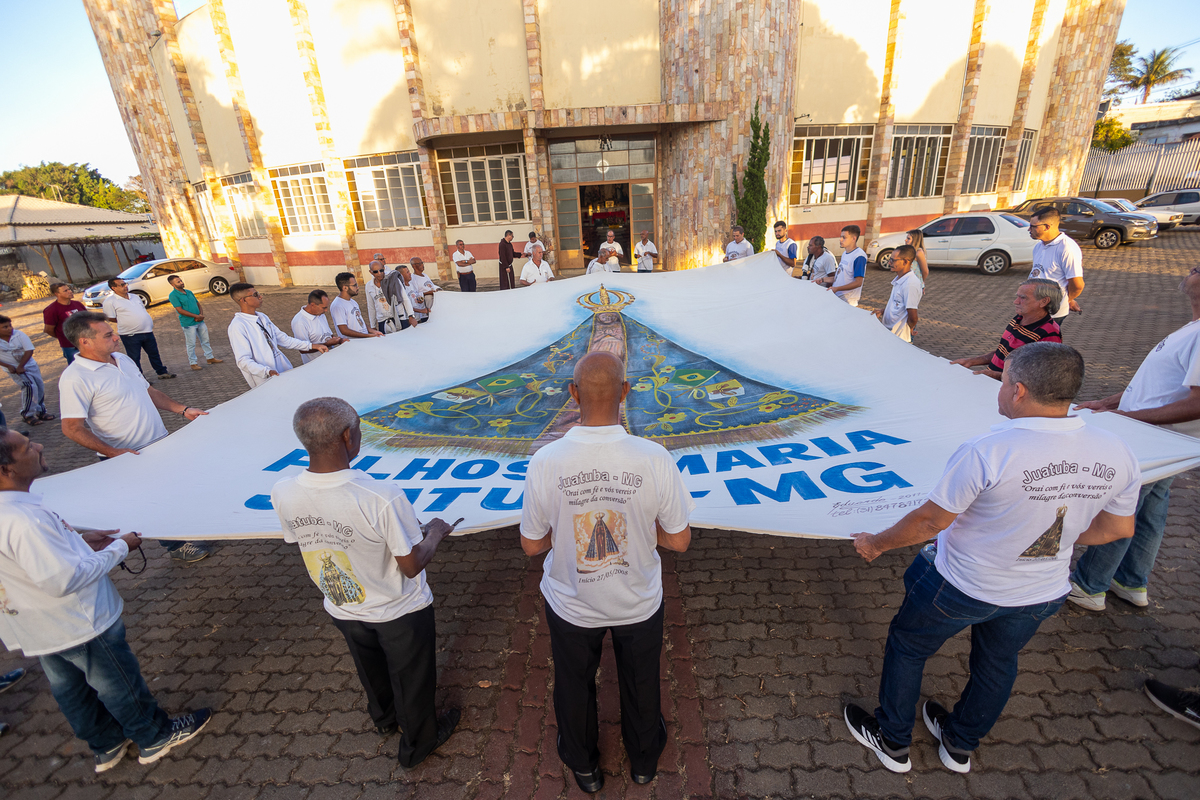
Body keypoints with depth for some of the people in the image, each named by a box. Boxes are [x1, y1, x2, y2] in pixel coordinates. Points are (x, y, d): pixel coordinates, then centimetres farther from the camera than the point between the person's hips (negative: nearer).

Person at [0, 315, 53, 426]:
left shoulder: (19, 334, -12)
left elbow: (29, 351, -13)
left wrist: (21, 367, -17)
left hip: (29, 365, 3)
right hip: (13, 368, -3)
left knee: (40, 387, 8)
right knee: (30, 386, -18)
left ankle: (40, 411, 26)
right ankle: (27, 415, -6)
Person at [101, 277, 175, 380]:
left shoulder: (134, 297, 12)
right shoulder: (110, 301, -8)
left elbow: (143, 310, 22)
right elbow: (110, 318, -8)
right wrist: (126, 322, -5)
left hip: (147, 331, 6)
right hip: (130, 336, -6)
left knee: (154, 353, 16)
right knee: (134, 358, 4)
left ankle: (162, 372, 29)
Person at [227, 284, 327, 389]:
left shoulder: (262, 317, 13)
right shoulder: (237, 326, -11)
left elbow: (284, 339, 17)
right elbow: (243, 361, -16)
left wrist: (312, 346, 9)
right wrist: (268, 371, -32)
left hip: (283, 368, 8)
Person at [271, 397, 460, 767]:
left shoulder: (283, 494, -22)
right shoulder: (383, 497, -38)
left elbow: (300, 542, -1)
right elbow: (412, 566, -25)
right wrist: (435, 532, -6)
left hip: (343, 609, 5)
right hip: (400, 613, -5)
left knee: (371, 672, 35)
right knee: (411, 680, 25)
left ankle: (384, 717, 65)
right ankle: (417, 743, 52)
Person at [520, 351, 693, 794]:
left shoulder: (545, 461, -26)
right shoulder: (654, 458, -26)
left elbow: (532, 545, -12)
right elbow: (679, 540, -14)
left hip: (571, 605, 0)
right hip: (639, 603, 1)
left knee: (574, 686, 30)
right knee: (641, 684, 30)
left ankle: (584, 767, 57)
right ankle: (644, 760, 59)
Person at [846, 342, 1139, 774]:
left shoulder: (986, 453, -32)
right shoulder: (1118, 455, -12)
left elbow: (931, 520, -23)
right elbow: (1118, 528, 3)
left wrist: (876, 543, -7)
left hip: (962, 585, -5)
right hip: (1042, 594, 6)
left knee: (906, 647, 18)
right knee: (998, 663, 28)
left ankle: (892, 741, 38)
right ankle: (960, 745, 52)